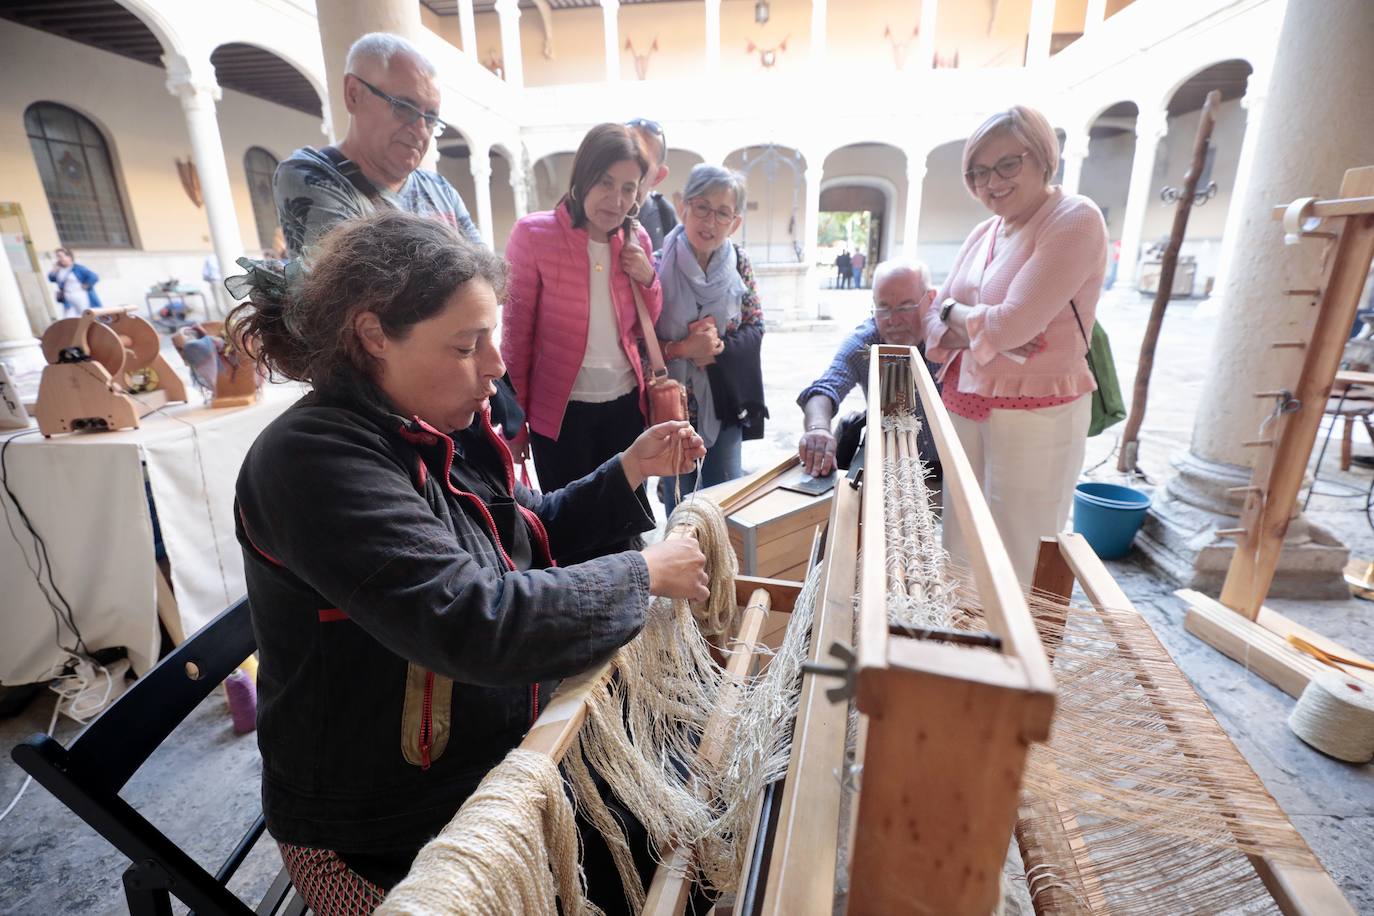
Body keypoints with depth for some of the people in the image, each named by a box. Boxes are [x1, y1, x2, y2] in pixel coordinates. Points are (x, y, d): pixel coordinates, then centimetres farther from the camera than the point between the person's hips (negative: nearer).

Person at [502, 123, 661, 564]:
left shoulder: (635, 239, 4)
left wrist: (648, 278, -7)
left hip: (625, 405, 4)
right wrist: (514, 419, -4)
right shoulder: (534, 233, -10)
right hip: (562, 411, -4)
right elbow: (516, 333, -6)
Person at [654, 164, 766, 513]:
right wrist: (682, 349, -25)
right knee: (679, 504, 14)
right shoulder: (659, 265, -12)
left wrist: (719, 348, -18)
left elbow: (756, 328, 0)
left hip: (725, 403, 3)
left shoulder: (739, 264, -2)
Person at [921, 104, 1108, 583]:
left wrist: (953, 310, -3)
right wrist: (987, 331, -14)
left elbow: (1011, 324, -21)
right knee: (960, 550, 15)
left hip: (1034, 413, -6)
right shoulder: (983, 233, 11)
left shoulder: (1074, 219, -10)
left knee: (1018, 568, 5)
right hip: (964, 406, 7)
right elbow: (935, 321, 6)